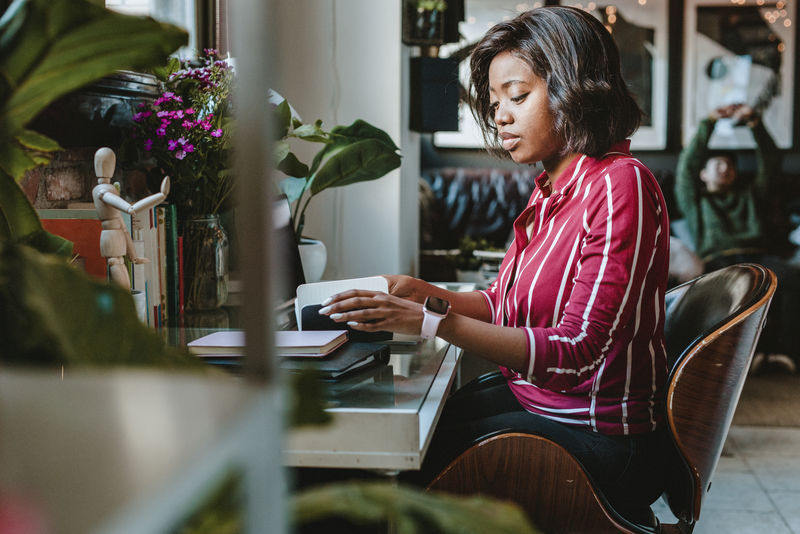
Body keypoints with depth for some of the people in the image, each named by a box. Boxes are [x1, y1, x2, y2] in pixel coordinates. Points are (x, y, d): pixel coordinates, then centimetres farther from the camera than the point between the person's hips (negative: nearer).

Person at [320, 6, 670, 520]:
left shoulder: (620, 184, -19)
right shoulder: (551, 189, 7)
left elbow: (574, 351, -25)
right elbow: (505, 307, 13)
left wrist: (434, 322, -30)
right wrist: (425, 293, -3)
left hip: (600, 437, -7)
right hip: (530, 396, 8)